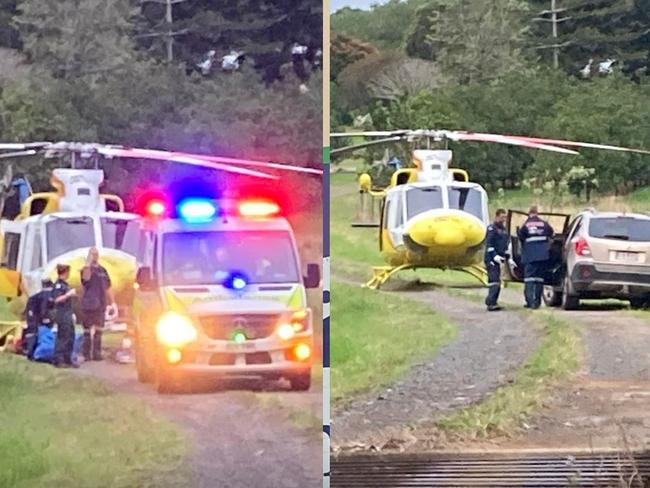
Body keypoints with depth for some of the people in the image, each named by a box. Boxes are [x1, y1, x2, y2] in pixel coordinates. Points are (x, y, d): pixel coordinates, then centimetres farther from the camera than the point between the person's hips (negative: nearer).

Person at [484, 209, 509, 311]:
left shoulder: (503, 230, 20)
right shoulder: (492, 229, -7)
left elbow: (505, 245, 27)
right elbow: (489, 244, -16)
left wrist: (508, 257, 22)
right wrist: (495, 256, -26)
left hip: (498, 259, 9)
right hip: (491, 259, -9)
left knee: (497, 283, 10)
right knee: (494, 281, -17)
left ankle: (492, 302, 15)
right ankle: (491, 303, -23)